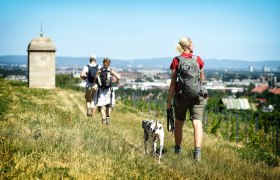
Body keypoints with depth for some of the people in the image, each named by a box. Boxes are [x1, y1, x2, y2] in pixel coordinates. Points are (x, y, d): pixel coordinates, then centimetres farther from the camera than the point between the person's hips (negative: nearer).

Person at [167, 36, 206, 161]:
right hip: (197, 96, 0)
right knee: (197, 123, -6)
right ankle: (197, 150, -23)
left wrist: (168, 101, -2)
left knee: (179, 124, 18)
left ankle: (178, 149, 33)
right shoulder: (198, 60, 1)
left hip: (181, 96, 0)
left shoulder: (176, 61, -4)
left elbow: (173, 83, -7)